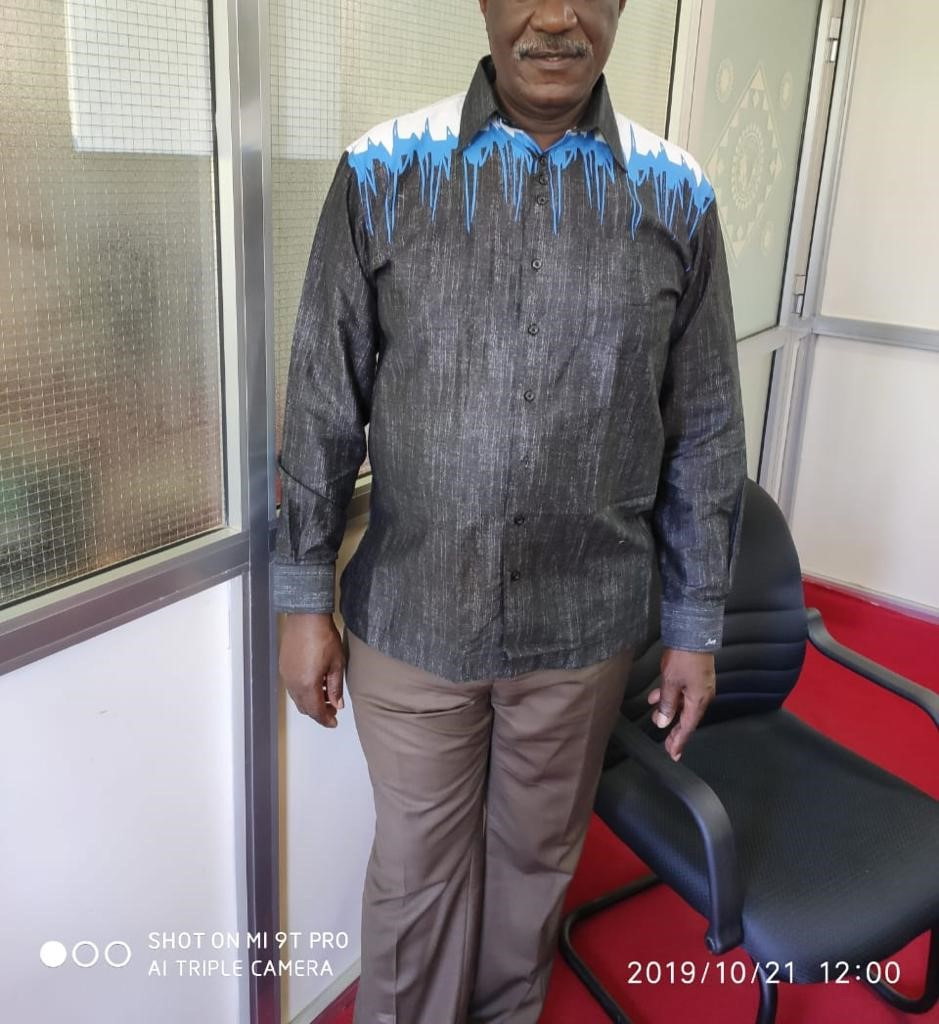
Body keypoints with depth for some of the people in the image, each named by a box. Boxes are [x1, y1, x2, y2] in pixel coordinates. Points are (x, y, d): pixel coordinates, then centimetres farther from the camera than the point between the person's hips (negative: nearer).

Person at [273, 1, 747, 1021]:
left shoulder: (675, 196, -3)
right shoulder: (383, 172, -6)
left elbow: (704, 433, 2)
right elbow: (323, 403, -2)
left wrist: (696, 625, 4)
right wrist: (304, 600, 0)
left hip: (585, 625, 2)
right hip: (410, 618, -1)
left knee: (537, 852, 22)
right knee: (416, 864, 17)